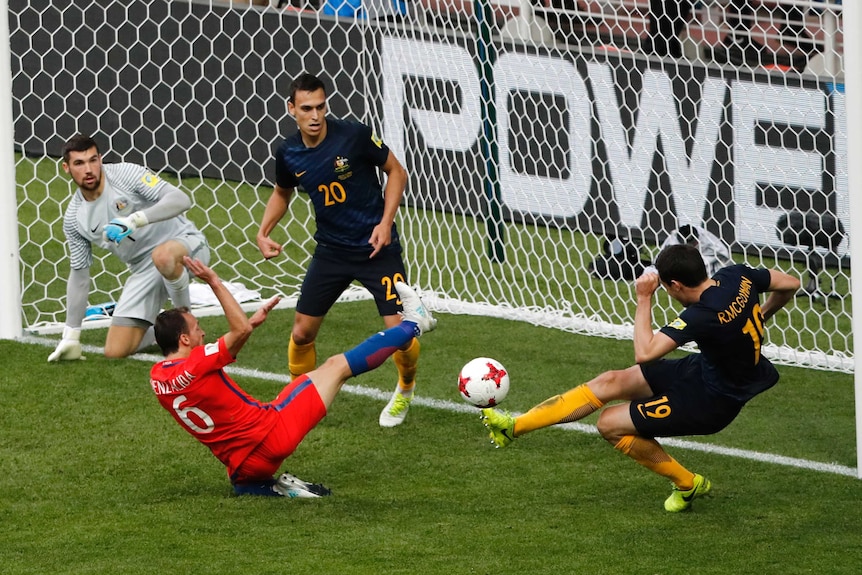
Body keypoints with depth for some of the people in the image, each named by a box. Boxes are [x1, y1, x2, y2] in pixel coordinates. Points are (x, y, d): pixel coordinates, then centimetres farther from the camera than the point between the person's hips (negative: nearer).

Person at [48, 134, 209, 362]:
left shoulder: (126, 174, -16)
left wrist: (135, 220, -39)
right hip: (143, 270, 5)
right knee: (115, 351, -7)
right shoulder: (73, 218, -2)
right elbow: (79, 274, 8)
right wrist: (70, 337, 7)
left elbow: (180, 200, -26)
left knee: (163, 255, -43)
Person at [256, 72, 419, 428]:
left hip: (376, 248, -4)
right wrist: (264, 231, 1)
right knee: (302, 332, 2)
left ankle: (405, 390, 20)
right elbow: (282, 193, 16)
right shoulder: (288, 153, -6)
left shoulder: (354, 136, -18)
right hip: (330, 250, 4)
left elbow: (396, 172, -5)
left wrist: (385, 222, -14)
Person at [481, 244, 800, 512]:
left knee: (610, 424, -4)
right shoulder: (737, 276, -12)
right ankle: (514, 426, 7)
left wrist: (644, 299, -26)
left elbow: (644, 353, -35)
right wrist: (761, 316, 19)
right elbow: (790, 284, 4)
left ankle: (687, 484, 14)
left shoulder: (703, 316, -35)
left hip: (711, 402, -9)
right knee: (610, 382, 3)